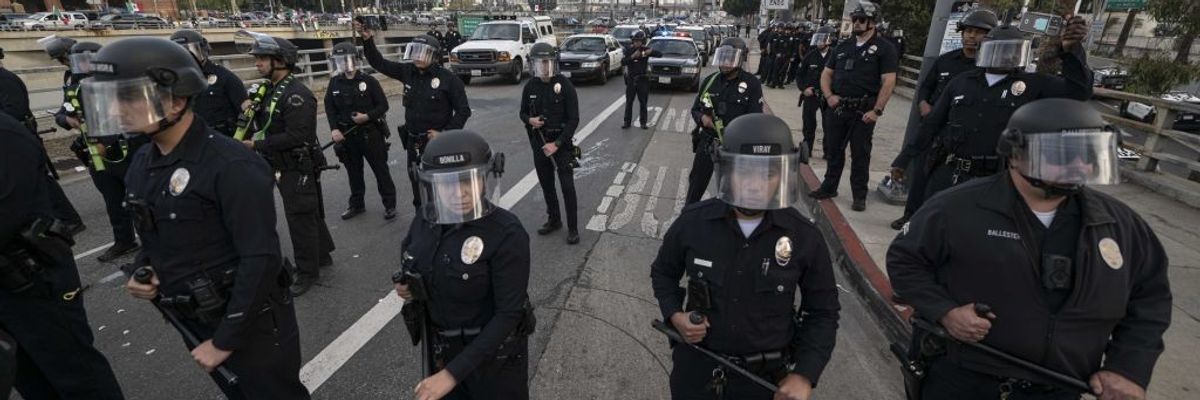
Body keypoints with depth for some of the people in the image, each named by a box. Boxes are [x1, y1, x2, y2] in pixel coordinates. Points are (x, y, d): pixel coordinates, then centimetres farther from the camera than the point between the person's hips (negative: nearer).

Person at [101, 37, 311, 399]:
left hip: (249, 323, -8)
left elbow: (260, 260, -25)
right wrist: (140, 272, -2)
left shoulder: (230, 166, -23)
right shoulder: (142, 165, 4)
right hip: (195, 321, 8)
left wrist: (226, 340, -19)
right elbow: (157, 237, 19)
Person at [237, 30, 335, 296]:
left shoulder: (296, 94, -19)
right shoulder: (270, 89, 11)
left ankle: (307, 273, 11)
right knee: (309, 213, 19)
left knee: (300, 219, -1)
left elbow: (295, 136, -26)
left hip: (298, 169, -9)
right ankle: (322, 255, 33)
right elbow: (267, 125, 17)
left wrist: (256, 145, -20)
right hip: (283, 167, 9)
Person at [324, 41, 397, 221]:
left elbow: (383, 105, -6)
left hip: (370, 133, -4)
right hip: (347, 135, 4)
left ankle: (389, 204, 11)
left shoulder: (368, 80, -8)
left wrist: (367, 116, -21)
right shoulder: (335, 82, 4)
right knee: (354, 172, 14)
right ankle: (356, 204, 28)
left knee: (380, 170, 2)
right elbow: (329, 107, 8)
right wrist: (334, 129, -4)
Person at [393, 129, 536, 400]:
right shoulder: (425, 220, -9)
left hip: (494, 352, -5)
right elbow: (410, 262, 12)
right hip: (440, 347, 5)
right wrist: (406, 288, -10)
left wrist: (453, 373, -26)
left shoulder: (507, 233, -26)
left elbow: (509, 313, -25)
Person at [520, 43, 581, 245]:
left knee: (567, 186, -5)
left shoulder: (565, 85, -12)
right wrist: (529, 120, -11)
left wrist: (557, 144, -18)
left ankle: (573, 228, 5)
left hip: (562, 142, -4)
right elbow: (522, 113, 13)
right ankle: (554, 220, 31)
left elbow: (574, 119, -12)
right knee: (546, 185, 14)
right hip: (539, 143, 5)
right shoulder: (530, 87, 1)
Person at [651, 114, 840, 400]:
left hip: (767, 376, 0)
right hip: (696, 367, 1)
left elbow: (823, 312, -1)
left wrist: (805, 374, -10)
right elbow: (663, 272, 4)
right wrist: (674, 315, -12)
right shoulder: (693, 222, -14)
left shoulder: (804, 237, -14)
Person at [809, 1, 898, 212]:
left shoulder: (884, 48, -4)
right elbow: (826, 73, 17)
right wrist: (829, 95, 0)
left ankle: (859, 196, 14)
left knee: (860, 155, 3)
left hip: (863, 111, -5)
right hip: (837, 107, 5)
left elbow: (888, 82, -10)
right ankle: (829, 187, 27)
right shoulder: (843, 47, 12)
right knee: (834, 150, 13)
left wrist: (877, 111, -16)